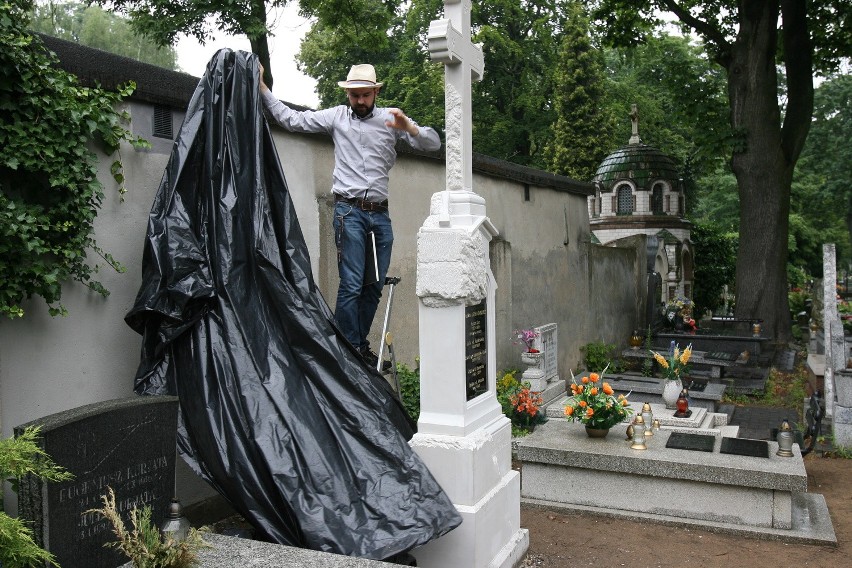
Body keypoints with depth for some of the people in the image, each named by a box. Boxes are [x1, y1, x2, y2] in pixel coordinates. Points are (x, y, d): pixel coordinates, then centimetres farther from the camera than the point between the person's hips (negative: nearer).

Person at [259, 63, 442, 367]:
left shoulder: (390, 118, 11)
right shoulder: (336, 117, 9)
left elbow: (433, 142, 6)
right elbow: (291, 119, 9)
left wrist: (409, 128, -13)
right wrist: (262, 87, 4)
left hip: (380, 214, 3)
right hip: (349, 211, -3)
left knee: (375, 285, 7)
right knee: (351, 285, -9)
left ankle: (361, 345, 20)